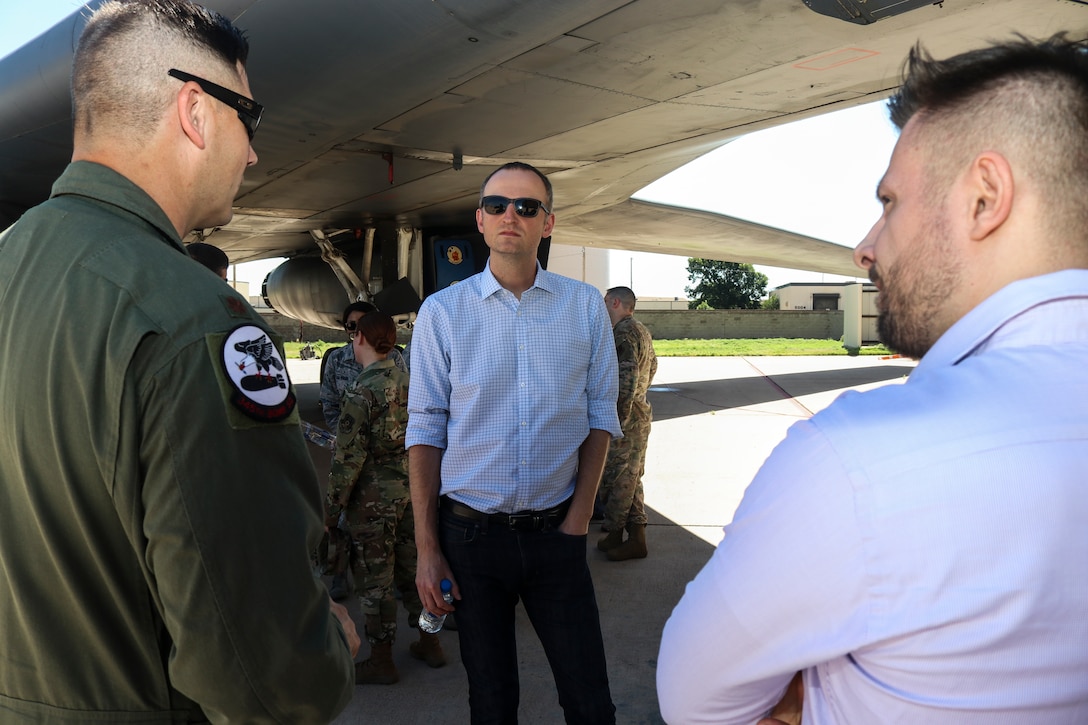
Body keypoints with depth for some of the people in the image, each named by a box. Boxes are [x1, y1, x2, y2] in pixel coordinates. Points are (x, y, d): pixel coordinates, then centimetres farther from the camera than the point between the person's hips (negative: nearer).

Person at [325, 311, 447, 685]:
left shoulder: (361, 391, -18)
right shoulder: (408, 381, 4)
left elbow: (348, 457, -18)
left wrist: (332, 507, -9)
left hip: (373, 500, -7)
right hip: (410, 492, 7)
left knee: (374, 580, 5)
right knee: (411, 568, 18)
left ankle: (381, 661, 17)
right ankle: (430, 643, 29)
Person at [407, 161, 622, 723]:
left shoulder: (585, 306, 2)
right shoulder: (441, 312, -1)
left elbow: (600, 417, 4)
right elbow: (425, 432, -1)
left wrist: (578, 518, -5)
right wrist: (427, 550, -4)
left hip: (557, 531, 1)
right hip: (470, 531, 0)